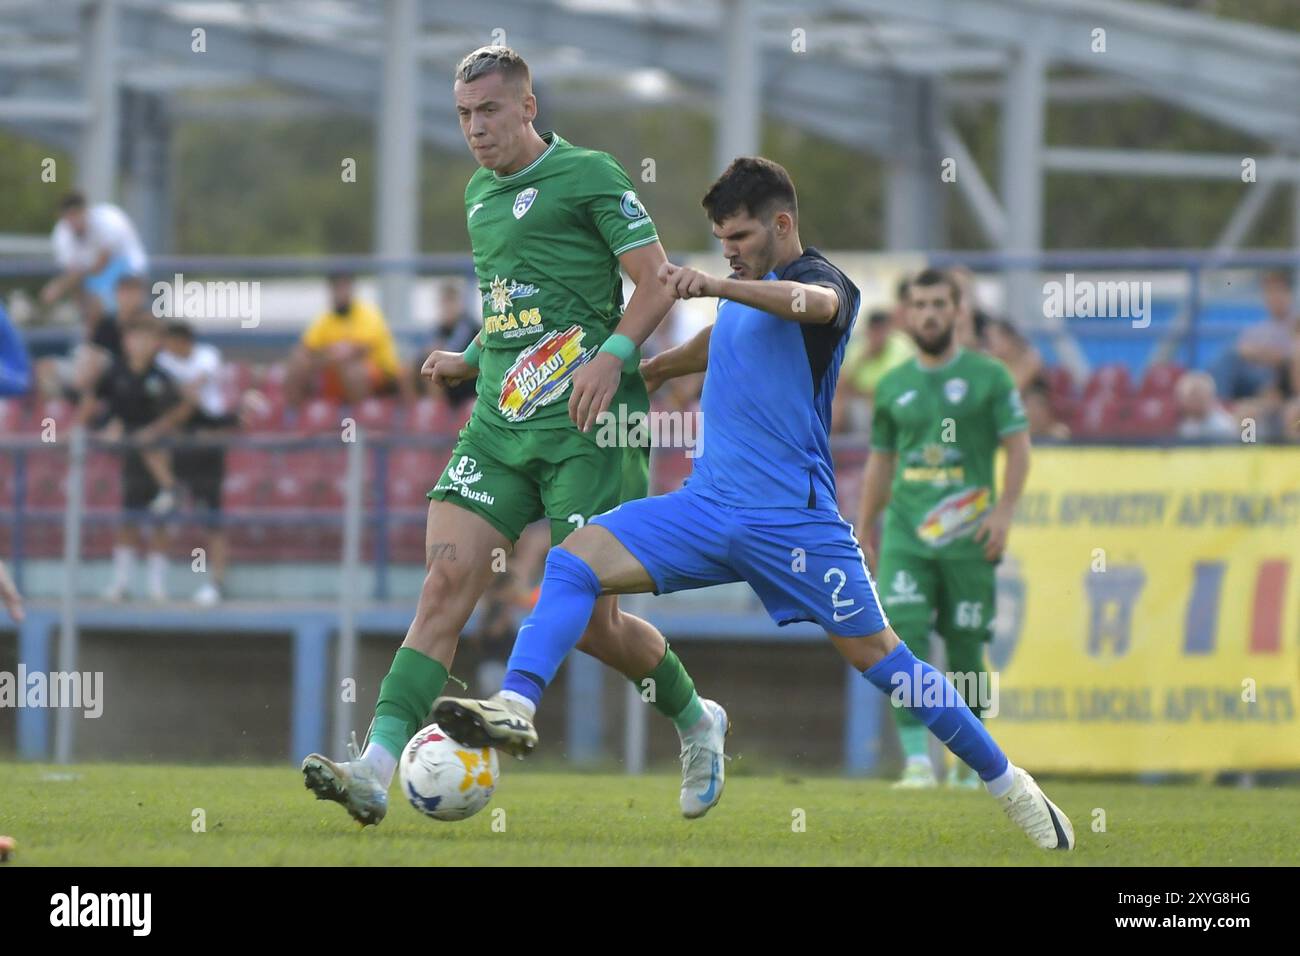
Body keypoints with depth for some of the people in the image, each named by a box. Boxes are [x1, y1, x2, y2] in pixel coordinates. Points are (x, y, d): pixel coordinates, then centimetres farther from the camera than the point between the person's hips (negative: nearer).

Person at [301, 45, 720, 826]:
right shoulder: (479, 195, 19)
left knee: (588, 620, -3)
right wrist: (469, 362, 15)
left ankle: (697, 723, 25)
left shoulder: (588, 176, -4)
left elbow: (657, 282, -7)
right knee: (447, 579, -11)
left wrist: (612, 354, -22)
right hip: (501, 420, 6)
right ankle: (376, 770, -21)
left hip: (585, 424, -6)